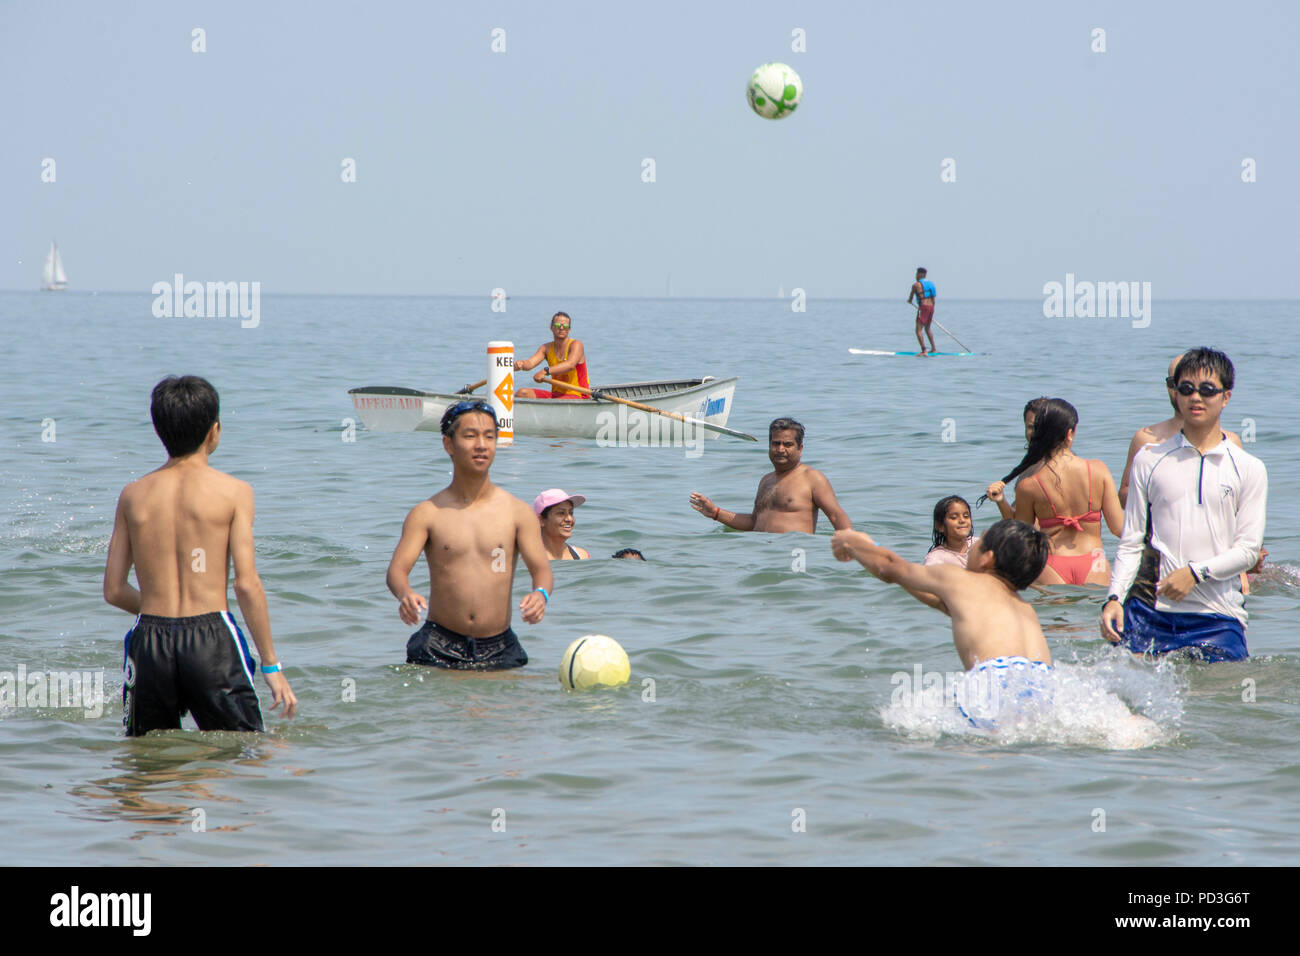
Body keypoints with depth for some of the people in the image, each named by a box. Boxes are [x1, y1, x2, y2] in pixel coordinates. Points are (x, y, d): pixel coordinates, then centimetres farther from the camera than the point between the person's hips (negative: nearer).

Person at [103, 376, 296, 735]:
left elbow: (114, 590, 8)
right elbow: (247, 584, -8)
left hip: (149, 640, 3)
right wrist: (272, 665, -2)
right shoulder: (232, 491, -2)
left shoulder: (133, 495, 7)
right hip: (211, 639, -3)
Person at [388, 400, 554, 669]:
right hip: (439, 648, -1)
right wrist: (405, 594, -29)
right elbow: (397, 568, -5)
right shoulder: (427, 514, 3)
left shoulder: (518, 512, 4)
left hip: (499, 648, 1)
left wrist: (540, 593, -25)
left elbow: (542, 568, -1)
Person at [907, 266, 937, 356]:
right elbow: (933, 300, 15)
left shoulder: (916, 284, -4)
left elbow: (911, 294, 15)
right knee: (927, 329, 25)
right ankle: (933, 349, 29)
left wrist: (909, 301, 38)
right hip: (931, 307, 7)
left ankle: (924, 351, -18)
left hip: (923, 307, -7)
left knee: (918, 330, -6)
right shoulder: (931, 284, 14)